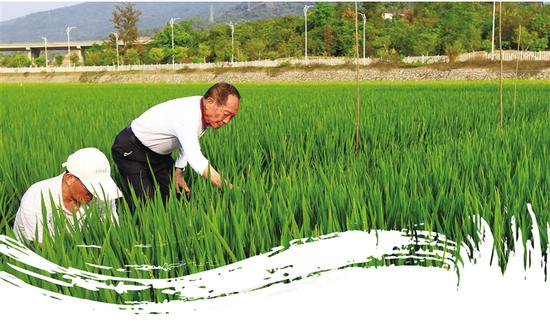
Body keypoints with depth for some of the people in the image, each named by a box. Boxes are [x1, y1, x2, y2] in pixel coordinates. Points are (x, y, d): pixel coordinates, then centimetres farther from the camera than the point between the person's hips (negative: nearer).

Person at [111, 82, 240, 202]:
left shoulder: (203, 111, -8)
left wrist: (178, 173, 4)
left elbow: (190, 145, 10)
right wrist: (227, 186, -49)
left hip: (157, 153, 9)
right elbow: (197, 161, -48)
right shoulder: (187, 116, -38)